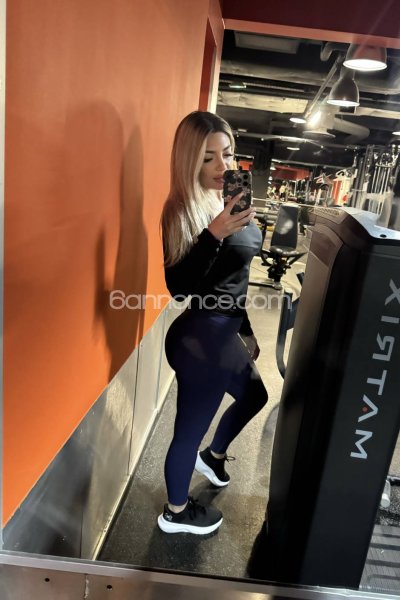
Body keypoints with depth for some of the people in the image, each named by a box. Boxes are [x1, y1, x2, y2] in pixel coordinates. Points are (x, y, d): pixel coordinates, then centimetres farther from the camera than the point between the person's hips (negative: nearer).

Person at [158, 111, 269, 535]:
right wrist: (213, 235, -36)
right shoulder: (183, 211, -19)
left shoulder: (230, 202, 5)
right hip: (200, 340, -9)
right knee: (190, 428, 9)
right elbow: (177, 287, -26)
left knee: (254, 395, 29)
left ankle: (213, 455, 54)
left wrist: (246, 330, 19)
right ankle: (176, 513, 36)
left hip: (223, 334, 9)